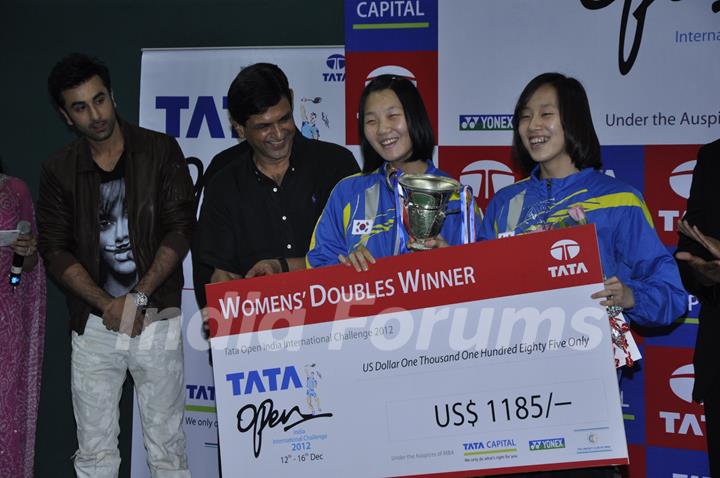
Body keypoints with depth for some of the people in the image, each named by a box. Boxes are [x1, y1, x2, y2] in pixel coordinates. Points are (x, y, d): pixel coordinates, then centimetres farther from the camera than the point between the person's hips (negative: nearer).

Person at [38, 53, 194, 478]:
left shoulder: (160, 151, 1)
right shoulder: (59, 170, 7)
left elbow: (181, 229, -4)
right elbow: (57, 251, 3)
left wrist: (137, 298, -12)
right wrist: (107, 305, -10)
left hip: (156, 318, -2)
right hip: (94, 324, 2)